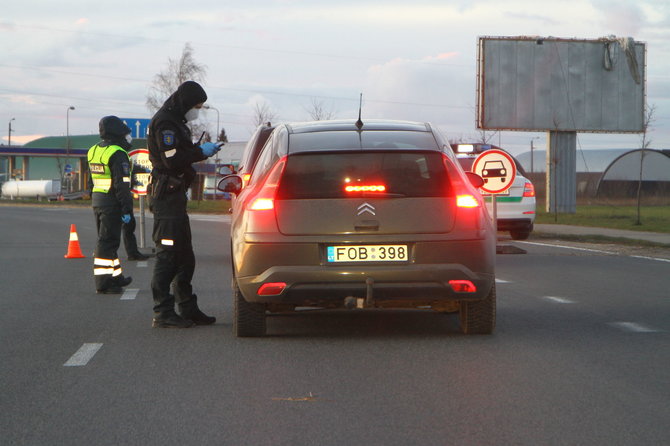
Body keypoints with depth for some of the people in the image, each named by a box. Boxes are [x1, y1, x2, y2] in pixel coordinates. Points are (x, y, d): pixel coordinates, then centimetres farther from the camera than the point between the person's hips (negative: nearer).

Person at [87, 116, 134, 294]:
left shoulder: (93, 151, 12)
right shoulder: (117, 154, -16)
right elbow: (122, 184, -20)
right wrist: (127, 209, -18)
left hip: (97, 201, 9)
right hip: (112, 203, -9)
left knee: (107, 240, 17)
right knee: (107, 241, -6)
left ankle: (116, 277, 28)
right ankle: (103, 283, -6)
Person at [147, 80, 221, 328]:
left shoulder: (174, 122, 21)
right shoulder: (164, 123, -13)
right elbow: (172, 160, -21)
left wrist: (200, 150, 9)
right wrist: (201, 152, -14)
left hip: (175, 194, 11)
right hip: (167, 194, -11)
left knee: (185, 257, 14)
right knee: (167, 255, -10)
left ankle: (188, 309, 20)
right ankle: (163, 313, -8)